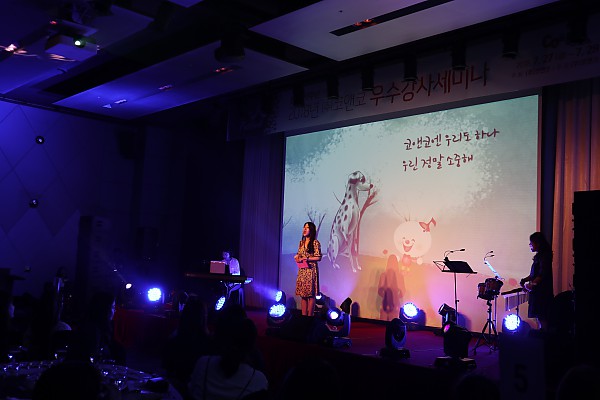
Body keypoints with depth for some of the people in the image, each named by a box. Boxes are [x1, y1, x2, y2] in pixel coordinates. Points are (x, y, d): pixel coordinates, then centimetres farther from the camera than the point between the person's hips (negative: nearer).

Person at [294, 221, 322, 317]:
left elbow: (318, 257, -11)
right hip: (302, 270, 6)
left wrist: (306, 259, -15)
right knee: (303, 294, 5)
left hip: (311, 270, -6)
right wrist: (297, 257, 0)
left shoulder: (315, 243, -6)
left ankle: (309, 317, -2)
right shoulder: (301, 242, 14)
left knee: (310, 294, -5)